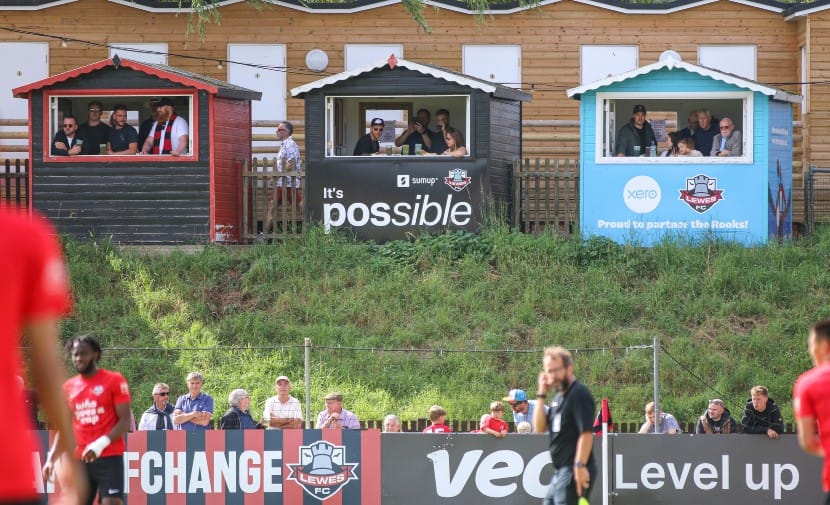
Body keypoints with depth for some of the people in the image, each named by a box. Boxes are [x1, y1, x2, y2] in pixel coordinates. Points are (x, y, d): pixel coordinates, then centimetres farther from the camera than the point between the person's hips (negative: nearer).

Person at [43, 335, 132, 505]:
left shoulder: (114, 381, -2)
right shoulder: (68, 387, 13)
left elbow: (125, 421, -7)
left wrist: (101, 443, -21)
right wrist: (51, 459, 5)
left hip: (109, 458, -5)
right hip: (79, 460, 5)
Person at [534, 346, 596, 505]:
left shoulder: (579, 394, -13)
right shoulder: (558, 398, 17)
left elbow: (586, 433, -20)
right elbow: (540, 427, 11)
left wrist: (580, 466, -27)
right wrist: (541, 395, 5)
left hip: (574, 472, -10)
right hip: (560, 472, 10)